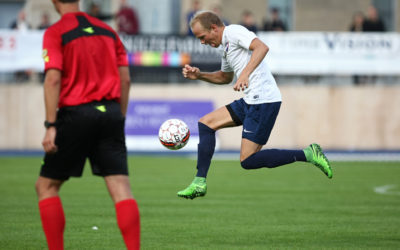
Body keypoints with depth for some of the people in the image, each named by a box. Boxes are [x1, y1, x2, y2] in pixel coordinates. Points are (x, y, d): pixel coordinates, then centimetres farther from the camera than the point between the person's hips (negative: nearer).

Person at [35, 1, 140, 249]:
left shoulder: (55, 33, -2)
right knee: (121, 187, -2)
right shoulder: (108, 30, 13)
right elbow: (125, 78, 12)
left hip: (75, 115, -4)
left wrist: (51, 126, -15)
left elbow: (53, 79, -13)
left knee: (46, 186, 10)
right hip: (110, 113, 4)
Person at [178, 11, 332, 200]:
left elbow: (262, 47, -25)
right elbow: (225, 77, 38)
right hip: (250, 101, 11)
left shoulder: (233, 31, -8)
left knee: (248, 161, -12)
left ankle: (308, 154, -7)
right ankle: (199, 182, 9)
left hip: (264, 101, -10)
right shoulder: (225, 45, 22)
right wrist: (199, 75, 23)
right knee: (206, 123, 11)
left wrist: (245, 74, -35)